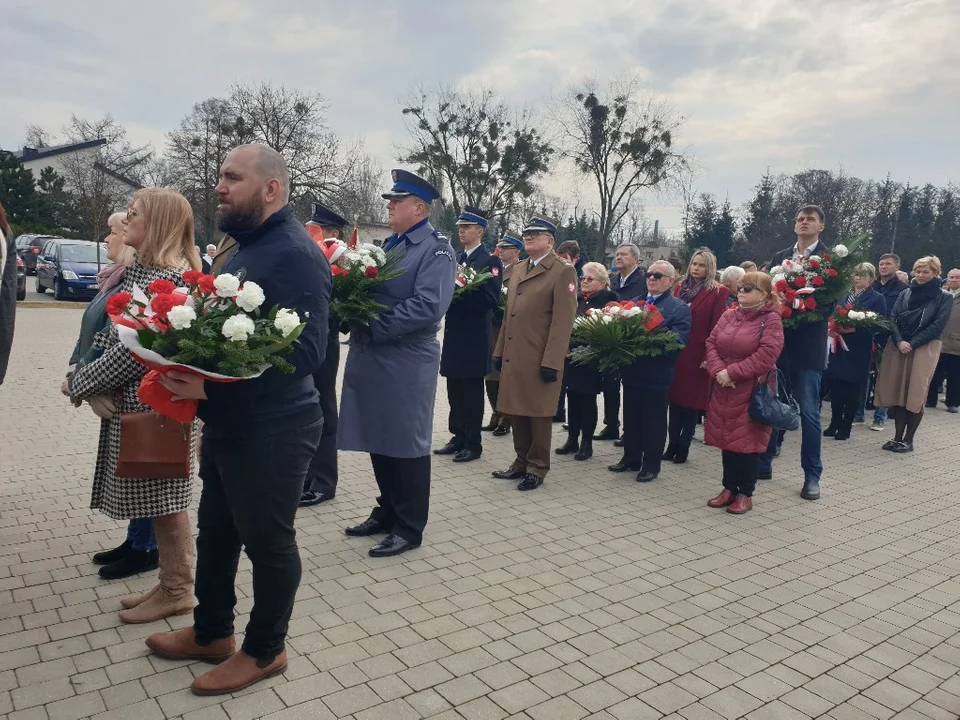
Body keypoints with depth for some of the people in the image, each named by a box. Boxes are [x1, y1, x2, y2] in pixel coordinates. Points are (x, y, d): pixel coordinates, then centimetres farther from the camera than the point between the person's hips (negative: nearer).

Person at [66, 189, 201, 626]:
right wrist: (82, 374, 1)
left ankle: (178, 591, 16)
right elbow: (111, 335, 14)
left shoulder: (168, 277, -17)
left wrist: (80, 383, -10)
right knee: (153, 499, 15)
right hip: (133, 401, 9)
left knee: (164, 499, 2)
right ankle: (170, 583, 28)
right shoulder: (142, 269, 13)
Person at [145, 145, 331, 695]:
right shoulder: (244, 247, 12)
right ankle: (211, 633, 42)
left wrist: (212, 387, -32)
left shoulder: (296, 253, -19)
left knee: (267, 542, 8)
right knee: (215, 532, 22)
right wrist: (193, 373, 6)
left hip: (272, 429, -10)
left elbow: (305, 350, -28)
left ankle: (265, 651, 28)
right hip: (227, 424, 10)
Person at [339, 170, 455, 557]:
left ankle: (409, 528, 16)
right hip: (371, 357, 8)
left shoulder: (436, 249, -9)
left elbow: (428, 306, -22)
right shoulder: (389, 245, 16)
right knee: (377, 440, 15)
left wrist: (375, 327, -20)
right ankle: (387, 512, 32)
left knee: (406, 445, 2)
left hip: (406, 361, -8)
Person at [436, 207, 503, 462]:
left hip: (474, 337, -7)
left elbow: (490, 299, -17)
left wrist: (460, 295, -19)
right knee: (455, 391, 12)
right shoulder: (456, 259, 15)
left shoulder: (490, 261, -7)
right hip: (454, 335, 7)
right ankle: (458, 437, 24)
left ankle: (473, 443, 10)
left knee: (472, 392, 1)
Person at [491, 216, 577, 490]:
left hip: (540, 360, -7)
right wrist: (500, 351, 14)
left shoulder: (563, 272, -7)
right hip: (514, 357, 7)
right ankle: (522, 461, 27)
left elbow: (562, 321, -13)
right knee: (517, 412, 13)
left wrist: (551, 362, -18)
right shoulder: (518, 270, 17)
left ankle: (537, 468, 17)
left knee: (538, 414, 3)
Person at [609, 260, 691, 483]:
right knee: (631, 419, 15)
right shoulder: (635, 302, 13)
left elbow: (678, 342, -16)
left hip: (657, 375, -5)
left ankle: (651, 465, 18)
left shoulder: (679, 309, -5)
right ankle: (631, 458, 29)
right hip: (632, 371, 6)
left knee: (654, 422, 6)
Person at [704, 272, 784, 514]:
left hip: (752, 392, -6)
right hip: (724, 390, 6)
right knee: (726, 439, 11)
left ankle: (745, 494, 15)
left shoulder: (771, 319, -9)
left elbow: (766, 356, -18)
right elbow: (711, 343, 6)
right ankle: (729, 488, 24)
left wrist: (732, 372, -18)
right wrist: (717, 370, -12)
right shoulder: (728, 316, 10)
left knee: (747, 441, 2)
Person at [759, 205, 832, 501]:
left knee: (808, 411, 0)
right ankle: (764, 463, 23)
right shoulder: (779, 257, 12)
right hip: (779, 341, 4)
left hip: (808, 345, -4)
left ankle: (812, 476, 11)